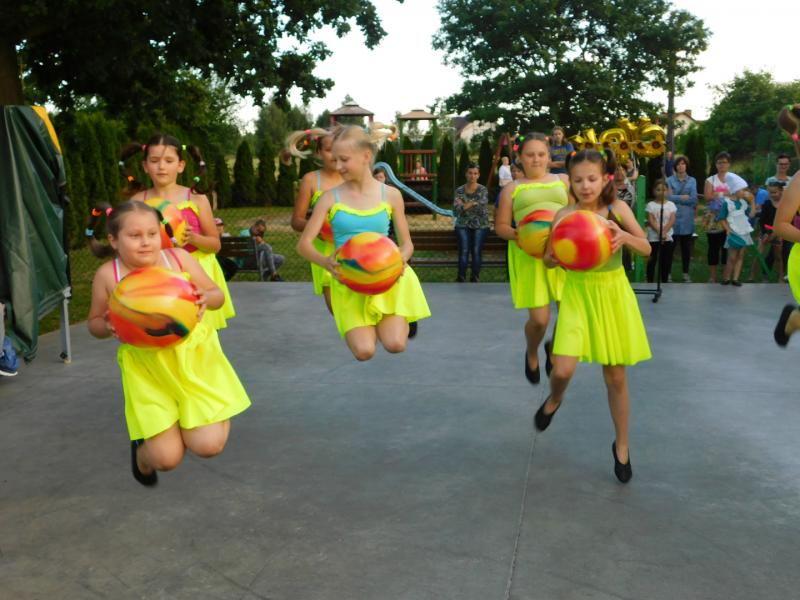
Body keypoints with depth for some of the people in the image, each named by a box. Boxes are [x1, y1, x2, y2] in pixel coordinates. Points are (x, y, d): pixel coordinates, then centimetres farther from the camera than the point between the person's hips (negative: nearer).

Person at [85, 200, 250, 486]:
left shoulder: (179, 257, -6)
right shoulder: (107, 275, -6)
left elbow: (217, 294, 4)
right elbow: (94, 322, 7)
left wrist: (206, 298, -19)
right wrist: (108, 327, -16)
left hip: (193, 356, 1)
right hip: (147, 368, 0)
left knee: (209, 446, -9)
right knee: (167, 458, -3)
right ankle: (143, 454, 36)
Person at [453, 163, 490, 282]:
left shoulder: (483, 190, 2)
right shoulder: (459, 190, 7)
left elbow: (483, 209, -11)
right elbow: (456, 210, -4)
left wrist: (465, 205, -8)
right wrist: (473, 204, -13)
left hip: (480, 225, -1)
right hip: (463, 225, 1)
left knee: (476, 251, -19)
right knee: (464, 251, -19)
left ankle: (475, 279, -13)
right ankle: (461, 279, -18)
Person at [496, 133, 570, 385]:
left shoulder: (563, 180, 13)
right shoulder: (513, 188, 9)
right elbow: (501, 226, 8)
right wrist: (515, 235, -13)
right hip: (528, 255, -2)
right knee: (539, 318, -7)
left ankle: (554, 347, 27)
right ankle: (532, 354, 28)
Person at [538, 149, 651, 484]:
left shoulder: (617, 209, -5)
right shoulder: (565, 215, -7)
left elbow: (646, 249, -4)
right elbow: (548, 260, 1)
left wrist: (625, 237, -24)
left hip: (612, 293, 1)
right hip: (578, 292, 0)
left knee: (615, 376, 7)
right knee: (563, 369, -14)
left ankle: (621, 447, 26)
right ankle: (554, 400, 25)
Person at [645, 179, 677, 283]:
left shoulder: (671, 205, 4)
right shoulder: (651, 205, -1)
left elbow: (672, 220, -5)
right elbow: (650, 221, -9)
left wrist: (664, 232, -19)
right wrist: (659, 232, -21)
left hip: (667, 237, 2)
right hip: (653, 238, -2)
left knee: (666, 262, 7)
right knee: (652, 261, 3)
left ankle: (664, 282, 17)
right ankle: (650, 282, 10)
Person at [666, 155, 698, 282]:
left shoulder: (692, 180, 9)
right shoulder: (670, 180, 4)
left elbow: (694, 199, -2)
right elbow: (669, 197, -8)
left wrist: (676, 198, -6)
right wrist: (684, 197, -8)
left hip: (687, 218, 2)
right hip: (673, 217, -2)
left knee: (686, 247, 6)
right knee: (671, 246, -2)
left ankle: (686, 273, 14)